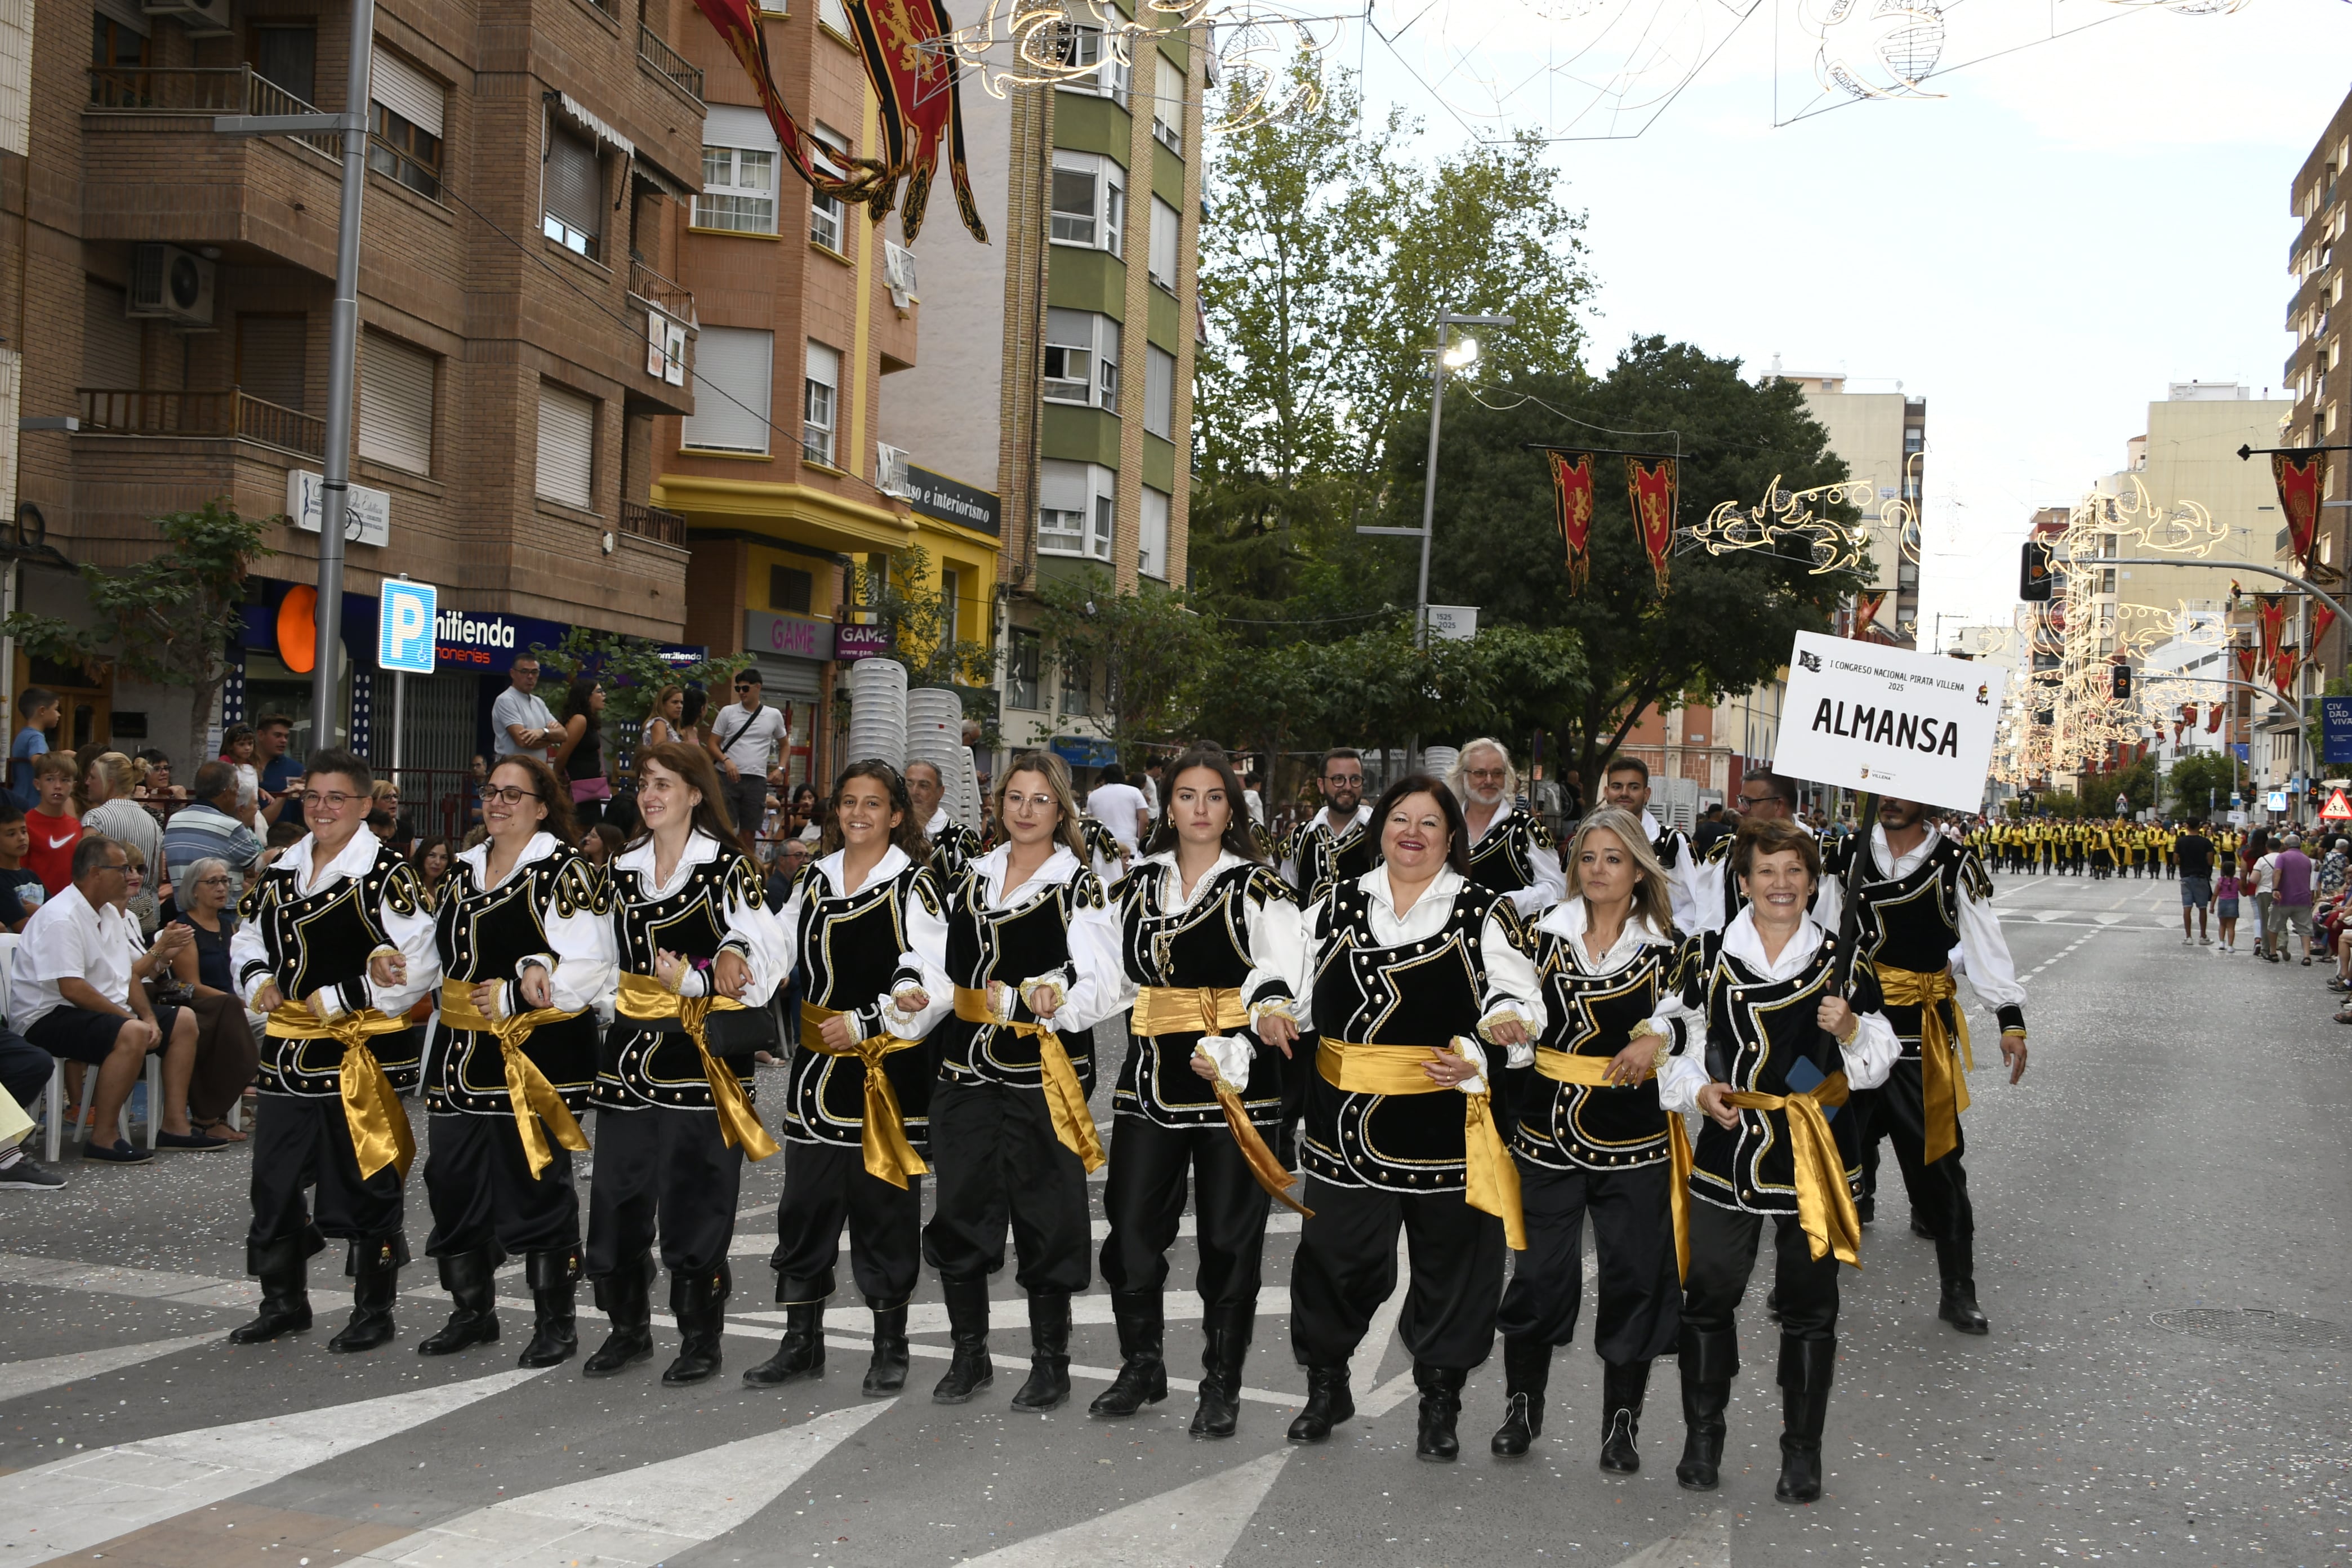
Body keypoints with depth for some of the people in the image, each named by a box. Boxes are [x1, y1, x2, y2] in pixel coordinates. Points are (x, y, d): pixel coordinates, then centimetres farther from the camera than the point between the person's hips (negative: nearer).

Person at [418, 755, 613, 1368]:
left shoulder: (566, 872, -7)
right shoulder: (463, 870, 16)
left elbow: (590, 970, -14)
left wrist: (510, 996, -15)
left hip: (538, 1055, -7)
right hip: (464, 1053, 7)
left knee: (538, 1185, -1)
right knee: (454, 1180, 9)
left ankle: (555, 1323, 11)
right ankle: (472, 1312, 26)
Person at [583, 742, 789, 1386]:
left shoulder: (725, 865, -3)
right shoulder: (623, 870, 15)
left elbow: (769, 945, -11)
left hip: (700, 1048, -6)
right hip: (631, 1043, 6)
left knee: (693, 1195, -4)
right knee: (617, 1187, 6)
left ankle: (701, 1340, 7)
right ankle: (628, 1327, 21)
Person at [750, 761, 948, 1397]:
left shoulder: (915, 887, -6)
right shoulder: (812, 882, 11)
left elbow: (935, 983, -12)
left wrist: (865, 1022, -17)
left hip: (889, 1067, -5)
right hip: (819, 1062, 5)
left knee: (885, 1206, 2)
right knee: (806, 1201, 8)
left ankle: (890, 1349, 15)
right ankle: (802, 1343, 20)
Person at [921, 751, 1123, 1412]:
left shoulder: (1080, 887, -4)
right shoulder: (971, 878, 13)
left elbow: (1103, 986, -12)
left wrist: (1056, 999, -29)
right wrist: (926, 991, 7)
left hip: (1044, 1075, -5)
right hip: (967, 1071, 5)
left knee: (1045, 1217, 1)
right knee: (959, 1210, 8)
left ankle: (1050, 1363, 15)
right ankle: (970, 1356, 23)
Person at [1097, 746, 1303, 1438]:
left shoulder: (1258, 886, 0)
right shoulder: (1138, 883, 12)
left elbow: (1278, 965, -15)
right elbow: (1117, 964, 18)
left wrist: (1270, 1008, -34)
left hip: (1236, 1077, -3)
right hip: (1151, 1070, 4)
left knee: (1229, 1235, 2)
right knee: (1131, 1225, 3)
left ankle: (1222, 1387, 13)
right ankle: (1142, 1367, 21)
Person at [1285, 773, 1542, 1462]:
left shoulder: (1485, 915, 1)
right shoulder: (1336, 907, 11)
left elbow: (1520, 1006, -3)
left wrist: (1477, 1056, -19)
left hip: (1445, 1120, -2)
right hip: (1346, 1116, 2)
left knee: (1449, 1263, 7)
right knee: (1334, 1254, 7)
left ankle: (1440, 1404, 24)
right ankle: (1326, 1385, 28)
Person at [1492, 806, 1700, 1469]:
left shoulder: (1663, 947, 1)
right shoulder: (1544, 933, 4)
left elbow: (1700, 1017, 1)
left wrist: (1660, 1036, -15)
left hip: (1632, 1135, 0)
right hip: (1549, 1127, 1)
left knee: (1633, 1276, 5)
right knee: (1540, 1271, 5)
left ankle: (1622, 1424, 20)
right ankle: (1522, 1406, 25)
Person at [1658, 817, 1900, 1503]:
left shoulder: (1843, 962, 4)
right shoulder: (1707, 955, 1)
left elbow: (1879, 1061, 7)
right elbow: (1676, 1042, 7)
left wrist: (1850, 1030, -13)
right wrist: (1699, 1091, -11)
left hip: (1816, 1157, 0)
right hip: (1728, 1150, 0)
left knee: (1810, 1306, 6)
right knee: (1709, 1296, 4)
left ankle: (1802, 1449, 19)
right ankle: (1702, 1435, 21)